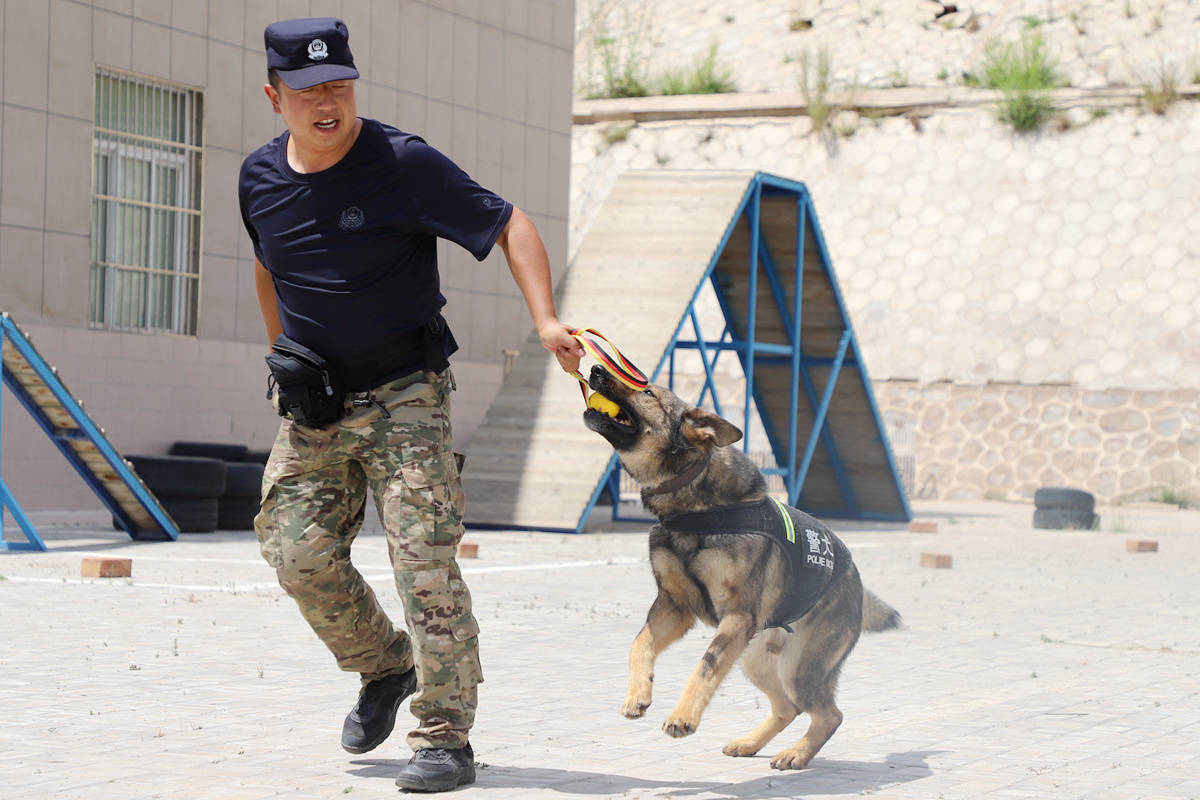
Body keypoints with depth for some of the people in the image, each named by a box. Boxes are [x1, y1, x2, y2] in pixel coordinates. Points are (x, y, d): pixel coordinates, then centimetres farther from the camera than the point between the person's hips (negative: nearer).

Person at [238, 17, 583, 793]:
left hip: (405, 394, -5)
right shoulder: (260, 178, 4)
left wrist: (546, 319, -23)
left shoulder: (405, 163, -12)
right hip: (313, 404, 5)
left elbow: (509, 224, -10)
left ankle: (446, 736, -7)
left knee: (425, 557, -13)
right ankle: (385, 666, 25)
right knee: (299, 553, -2)